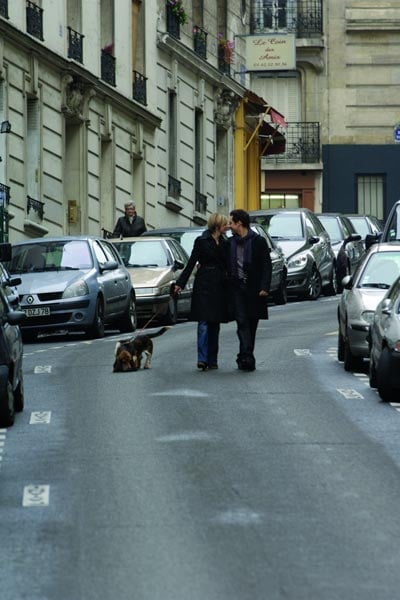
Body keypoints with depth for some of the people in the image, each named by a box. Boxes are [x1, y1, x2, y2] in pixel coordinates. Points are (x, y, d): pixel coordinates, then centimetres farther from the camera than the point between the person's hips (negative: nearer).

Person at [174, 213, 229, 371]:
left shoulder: (224, 243, 12)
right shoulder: (201, 241, -4)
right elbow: (191, 263, -5)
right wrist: (180, 283, -9)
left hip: (219, 286, 6)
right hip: (204, 285, -6)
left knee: (215, 323, 7)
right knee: (204, 322, -12)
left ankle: (212, 360, 12)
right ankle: (202, 359, -17)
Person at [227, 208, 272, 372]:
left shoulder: (258, 241, -2)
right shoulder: (230, 243, 9)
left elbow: (267, 265, -3)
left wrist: (264, 287, -12)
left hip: (253, 289, -2)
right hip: (237, 289, 2)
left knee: (251, 323, 6)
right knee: (242, 323, -9)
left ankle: (245, 357, 16)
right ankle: (247, 358, -16)